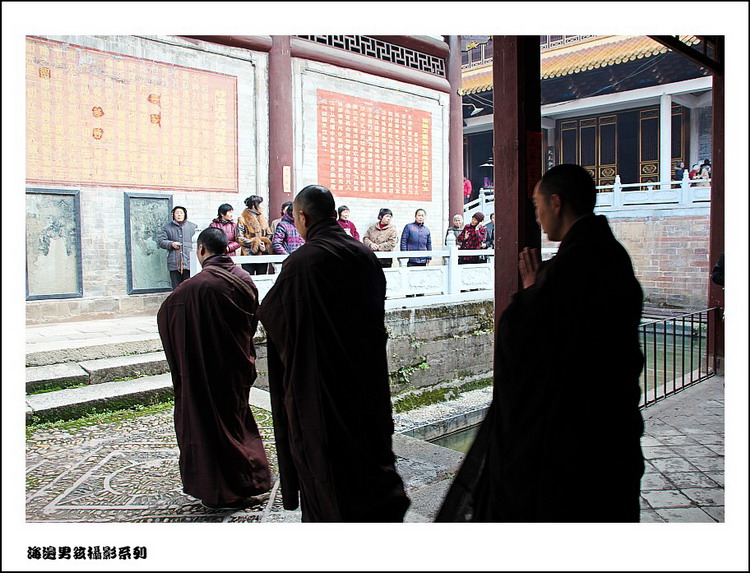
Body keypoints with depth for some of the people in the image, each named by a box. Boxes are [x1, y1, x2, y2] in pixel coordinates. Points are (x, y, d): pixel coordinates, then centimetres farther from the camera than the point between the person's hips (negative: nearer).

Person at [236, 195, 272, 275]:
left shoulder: (264, 219, 14)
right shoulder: (242, 220, -3)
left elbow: (269, 235, 17)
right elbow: (239, 239, -8)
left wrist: (265, 244, -3)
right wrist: (255, 242, -13)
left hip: (263, 255, 5)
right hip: (248, 256, -5)